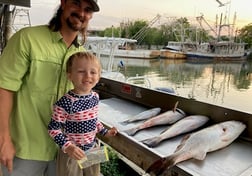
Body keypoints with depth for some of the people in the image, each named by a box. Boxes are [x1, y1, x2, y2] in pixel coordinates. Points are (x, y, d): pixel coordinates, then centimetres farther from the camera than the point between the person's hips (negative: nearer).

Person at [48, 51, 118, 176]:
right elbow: (53, 129, -19)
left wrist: (105, 132, 10)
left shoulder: (95, 97, -5)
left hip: (92, 149, 6)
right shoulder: (66, 102, -26)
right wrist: (67, 147, -28)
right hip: (72, 153, -6)